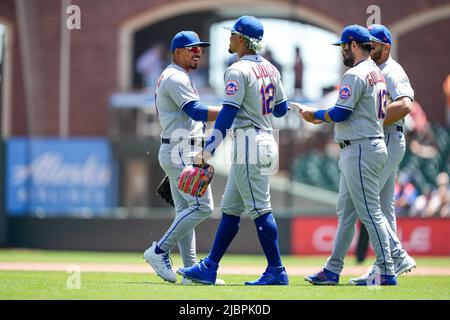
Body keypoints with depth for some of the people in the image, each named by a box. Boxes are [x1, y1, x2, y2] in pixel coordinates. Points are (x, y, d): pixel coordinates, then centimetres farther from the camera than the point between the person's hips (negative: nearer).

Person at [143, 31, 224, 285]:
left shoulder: (176, 78, 22)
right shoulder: (176, 78, -11)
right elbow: (196, 111, -23)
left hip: (182, 154, 11)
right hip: (180, 152, -11)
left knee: (186, 210, 8)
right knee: (201, 206, -13)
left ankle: (191, 269, 9)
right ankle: (160, 251, -10)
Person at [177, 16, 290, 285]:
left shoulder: (238, 71, -12)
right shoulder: (270, 69, 12)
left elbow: (229, 112, -18)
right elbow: (281, 109, 16)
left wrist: (210, 148, -18)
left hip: (249, 145, -9)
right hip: (267, 141, 9)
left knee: (260, 209, -7)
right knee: (230, 209, 12)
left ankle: (276, 271, -7)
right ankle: (210, 268, 14)